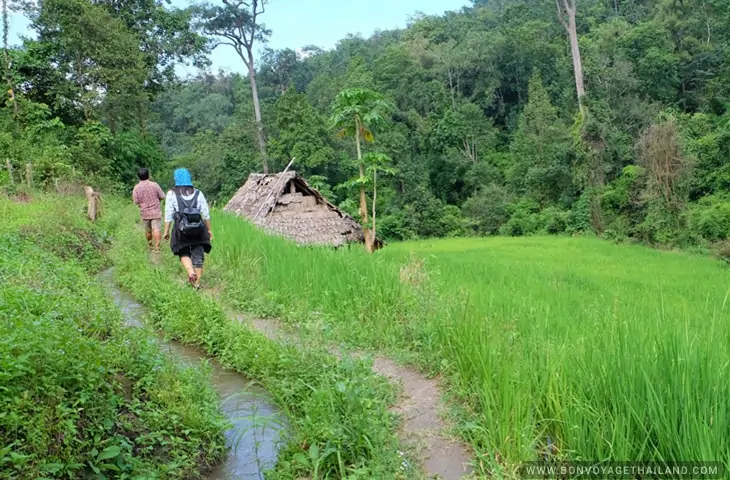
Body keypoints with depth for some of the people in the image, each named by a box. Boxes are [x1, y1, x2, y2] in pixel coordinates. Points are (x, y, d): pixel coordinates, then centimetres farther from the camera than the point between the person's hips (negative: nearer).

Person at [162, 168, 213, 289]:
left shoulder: (172, 194, -2)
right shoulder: (198, 193, 3)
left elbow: (168, 215, -3)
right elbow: (206, 214, 4)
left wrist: (166, 231, 5)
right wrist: (209, 230, 12)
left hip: (181, 229, -1)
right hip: (198, 229, 1)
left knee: (184, 253, 19)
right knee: (198, 255, 10)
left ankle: (191, 272, -6)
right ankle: (197, 283, 12)